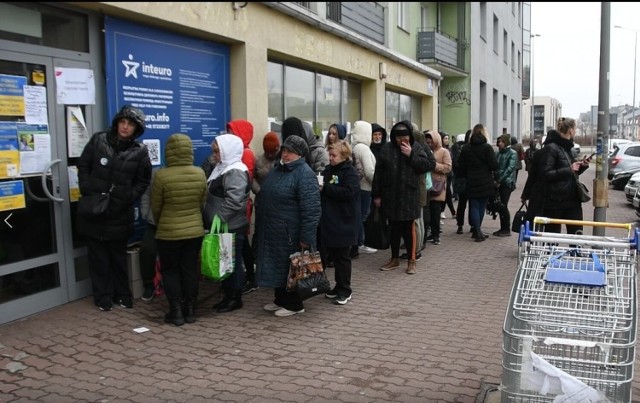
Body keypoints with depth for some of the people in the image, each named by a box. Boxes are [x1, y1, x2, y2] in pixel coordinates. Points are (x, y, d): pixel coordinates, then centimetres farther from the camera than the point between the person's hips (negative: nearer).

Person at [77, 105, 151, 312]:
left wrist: (128, 199, -9)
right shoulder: (98, 140, -2)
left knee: (118, 256, 14)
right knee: (98, 256, 8)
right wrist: (87, 192, -5)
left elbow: (143, 181, 2)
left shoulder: (140, 151, -3)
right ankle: (103, 296, 20)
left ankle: (122, 294, 26)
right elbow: (83, 166, 5)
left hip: (120, 213, 0)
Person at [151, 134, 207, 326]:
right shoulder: (200, 174, -6)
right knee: (190, 269, 12)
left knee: (170, 271, 10)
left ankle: (176, 312, 11)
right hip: (195, 231, 4)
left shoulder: (161, 175, -17)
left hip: (169, 233, -3)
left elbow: (155, 207, -6)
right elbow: (202, 203, 5)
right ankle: (190, 310, 19)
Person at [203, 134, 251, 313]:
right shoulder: (223, 168, 14)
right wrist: (211, 220, 16)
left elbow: (233, 202, -27)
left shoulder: (235, 172, -19)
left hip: (231, 227, -10)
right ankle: (228, 295, 25)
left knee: (233, 262, 1)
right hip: (223, 226, 10)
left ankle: (235, 298, 11)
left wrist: (218, 219, -21)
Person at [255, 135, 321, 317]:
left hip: (291, 233, -8)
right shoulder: (277, 169, 10)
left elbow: (311, 209, -22)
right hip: (273, 230, 9)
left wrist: (306, 237, -23)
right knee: (277, 266, 17)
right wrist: (261, 225, 19)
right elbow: (265, 197, 21)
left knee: (292, 268, 4)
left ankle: (294, 304, 19)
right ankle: (281, 299, 32)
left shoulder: (304, 174, -18)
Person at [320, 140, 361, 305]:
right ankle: (339, 286, 26)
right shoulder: (328, 170, 13)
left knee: (341, 257, 0)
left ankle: (345, 290, 11)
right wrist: (318, 188, 0)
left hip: (344, 223, -7)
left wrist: (325, 188, -21)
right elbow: (323, 189, 23)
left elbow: (348, 192, -25)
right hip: (329, 221, 7)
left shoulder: (350, 172, -10)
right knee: (333, 255, 13)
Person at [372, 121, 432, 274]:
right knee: (394, 228, 12)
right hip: (390, 195, 2)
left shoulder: (416, 148, 1)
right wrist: (376, 194, 2)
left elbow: (426, 166, -7)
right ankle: (394, 259, 26)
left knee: (408, 229, 1)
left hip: (409, 196, -2)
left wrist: (411, 155, -17)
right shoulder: (386, 149, 1)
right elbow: (378, 173, 3)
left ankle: (411, 260, 14)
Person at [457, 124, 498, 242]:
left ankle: (477, 231, 0)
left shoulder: (466, 148, 1)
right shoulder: (487, 147, -9)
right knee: (482, 206, 9)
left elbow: (462, 167, 4)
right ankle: (477, 231, 16)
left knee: (474, 206, 7)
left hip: (471, 182, 2)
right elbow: (494, 165, -13)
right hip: (485, 182, -2)